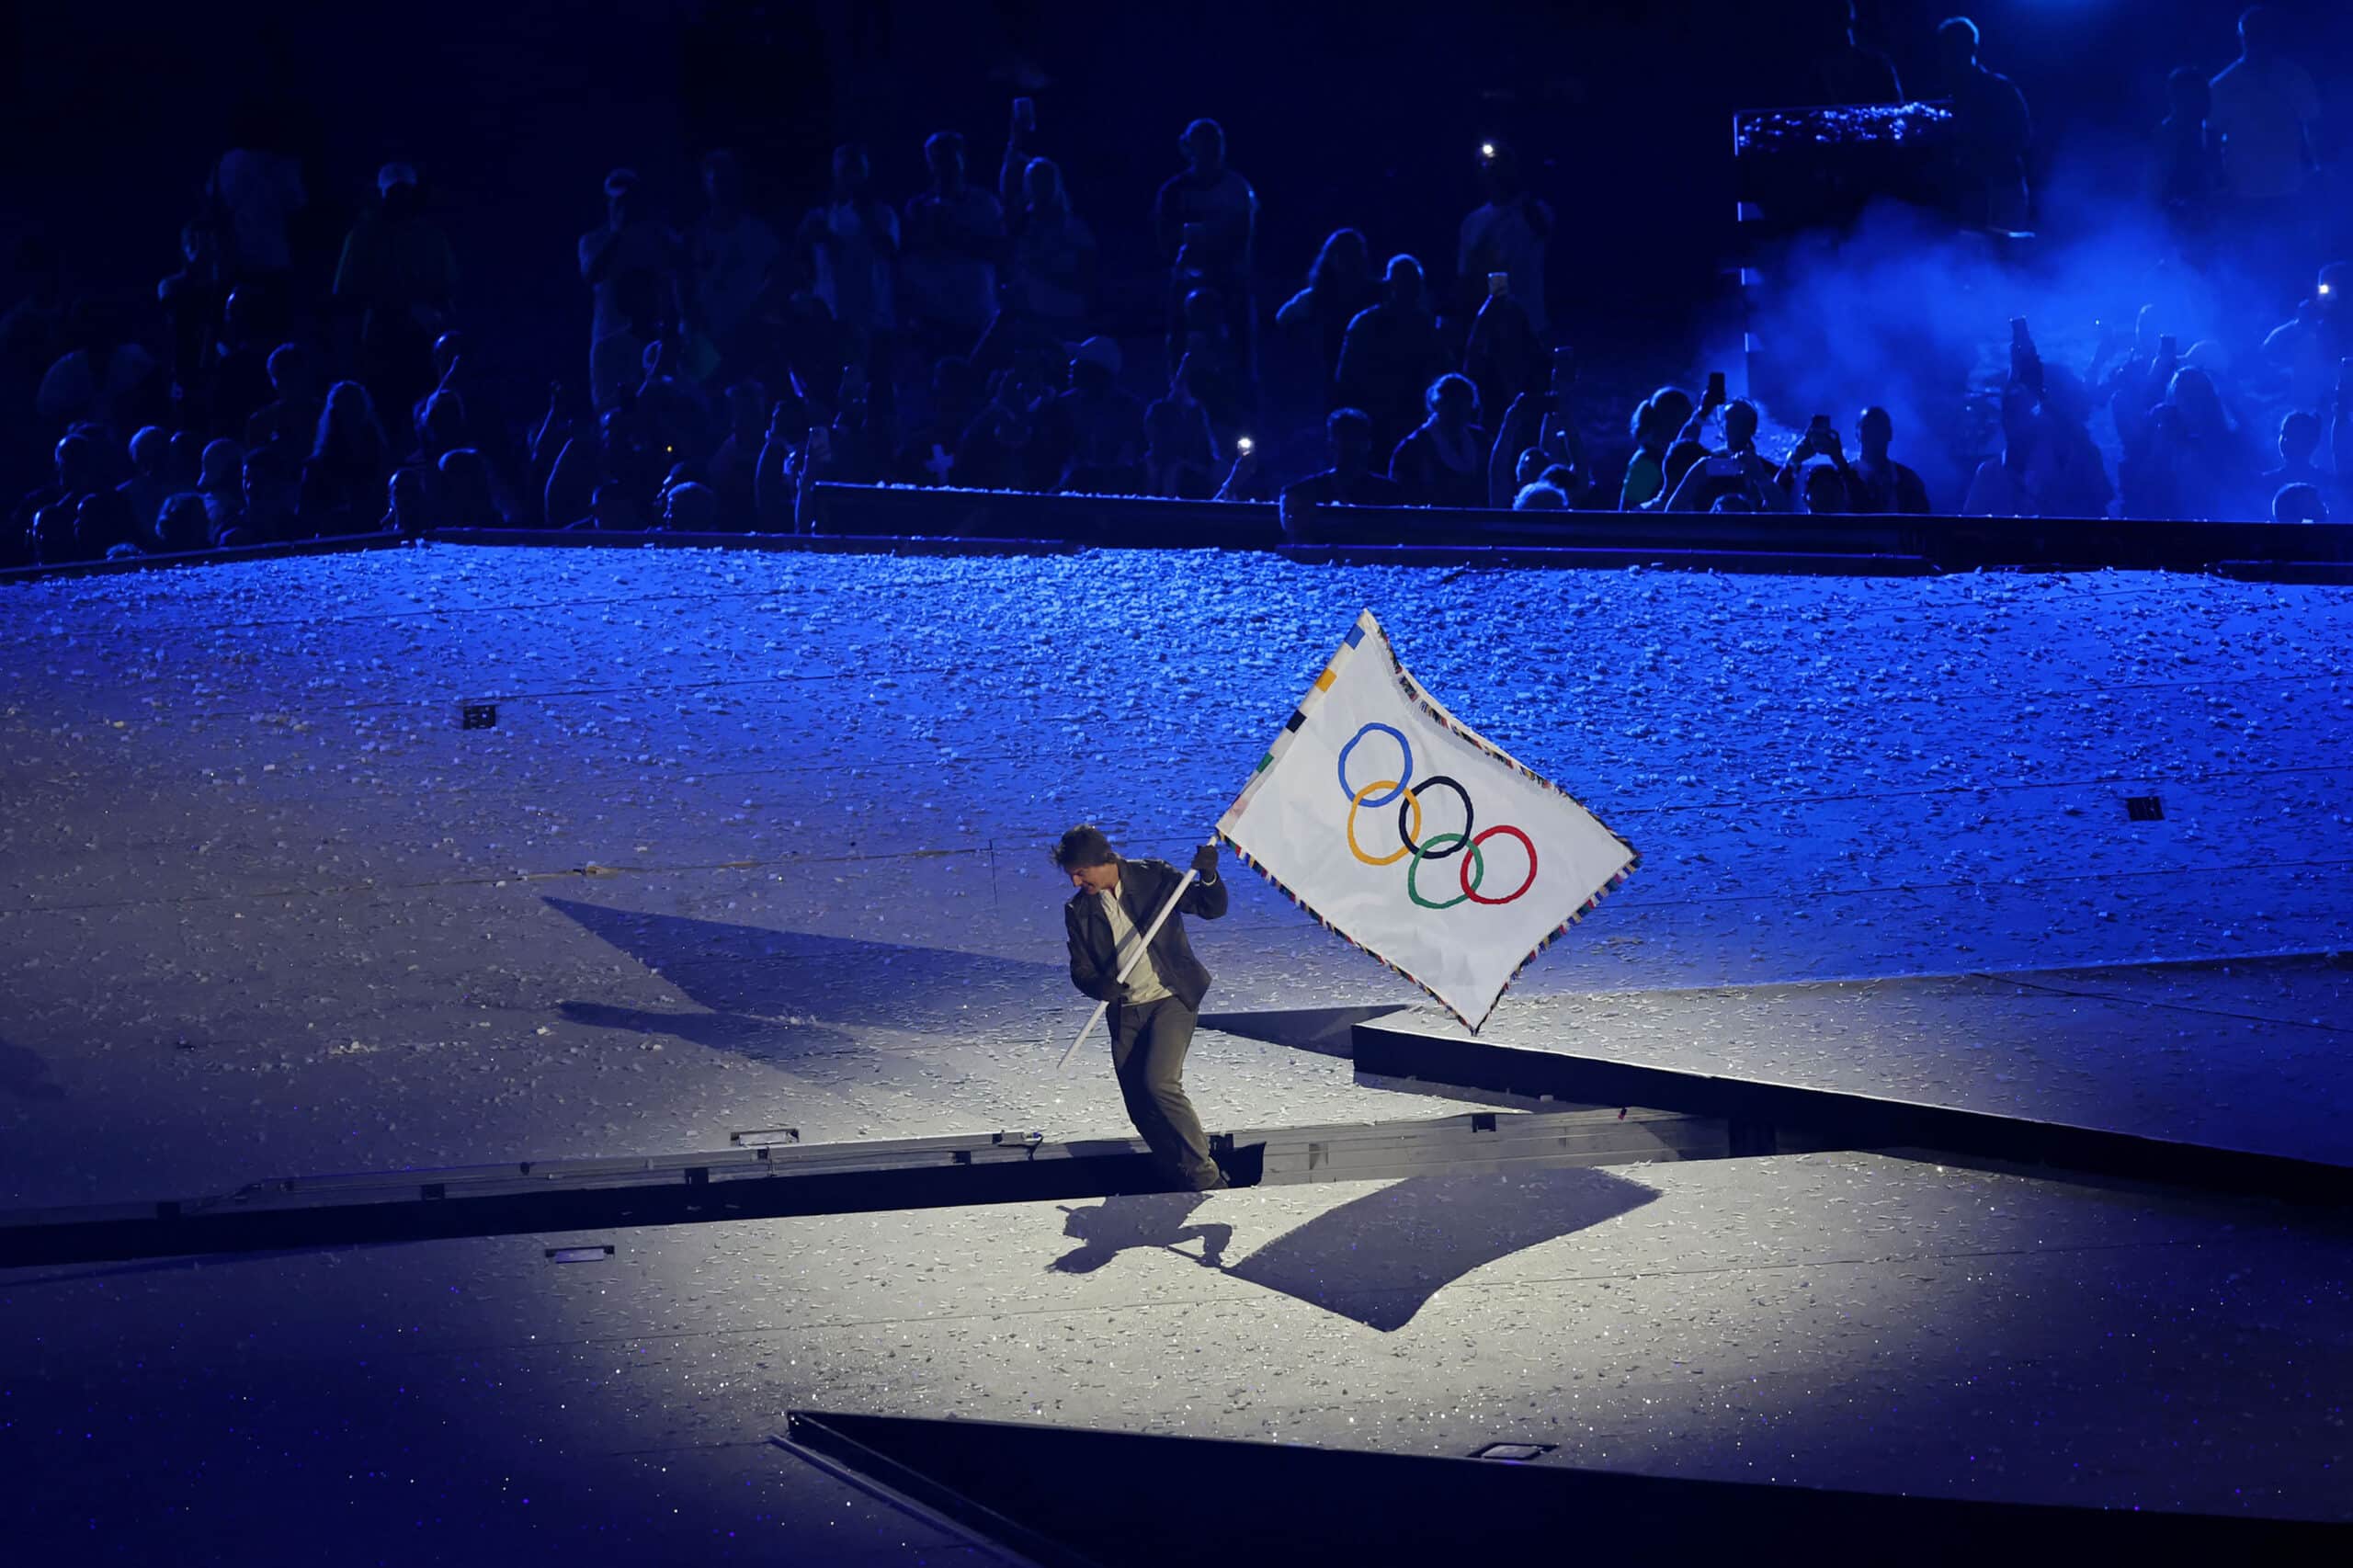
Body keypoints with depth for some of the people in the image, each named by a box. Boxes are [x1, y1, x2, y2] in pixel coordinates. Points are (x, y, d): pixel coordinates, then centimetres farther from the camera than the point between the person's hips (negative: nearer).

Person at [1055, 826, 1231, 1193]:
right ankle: (1183, 1183, 14)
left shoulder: (1153, 877, -5)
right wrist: (1099, 986, -19)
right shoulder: (1078, 910, 3)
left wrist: (1208, 875, -21)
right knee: (1140, 1107, 1)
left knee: (1159, 1083, -21)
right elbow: (1080, 969, 4)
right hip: (1125, 1014, 4)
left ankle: (1207, 1176, -12)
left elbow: (1212, 908, 0)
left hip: (1171, 999, -4)